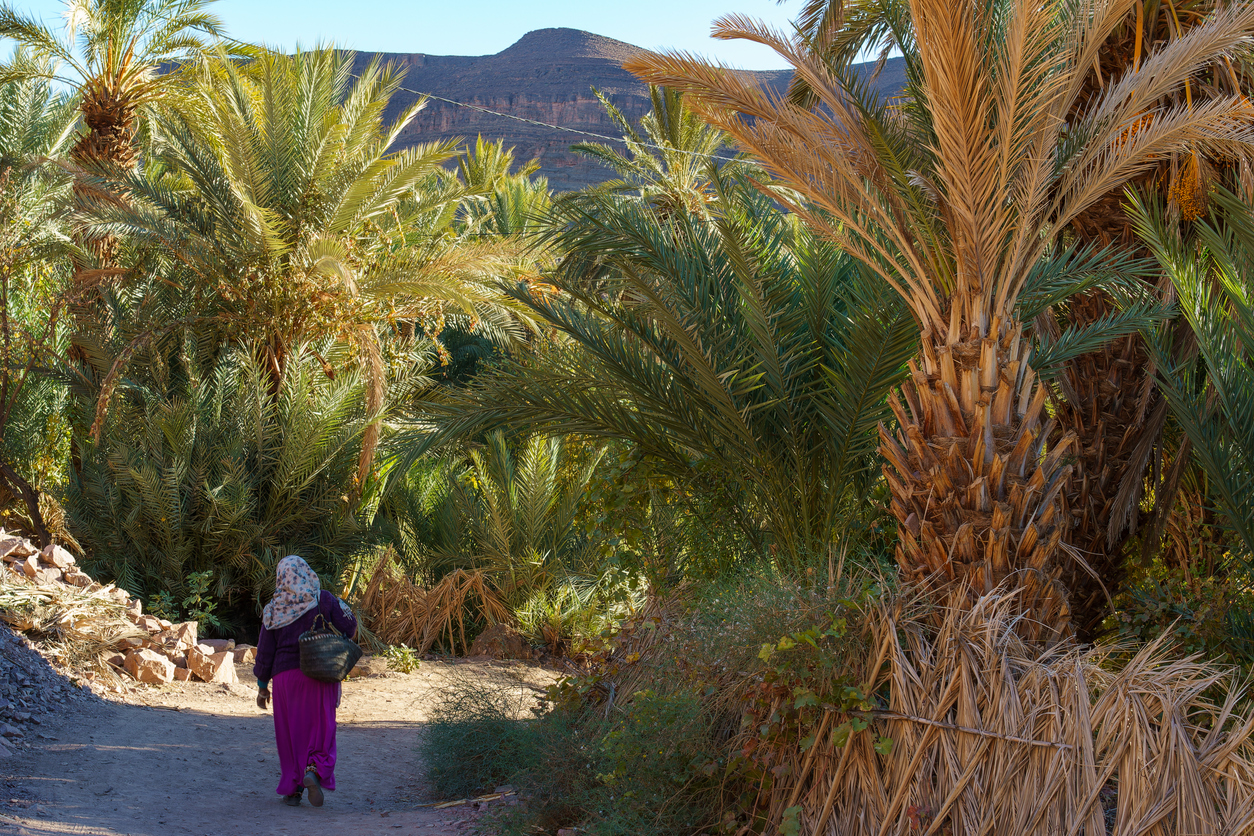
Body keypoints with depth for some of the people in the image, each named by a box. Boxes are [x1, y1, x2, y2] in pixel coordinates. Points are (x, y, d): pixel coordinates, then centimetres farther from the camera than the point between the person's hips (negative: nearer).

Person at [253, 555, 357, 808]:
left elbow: (265, 651, 2)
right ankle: (314, 770, -20)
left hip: (285, 676, 1)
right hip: (321, 675, -1)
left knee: (290, 732, 10)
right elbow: (349, 628, -4)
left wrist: (262, 686, 10)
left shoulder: (273, 609, 0)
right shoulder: (324, 600, -4)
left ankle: (292, 789, 10)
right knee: (321, 728, 5)